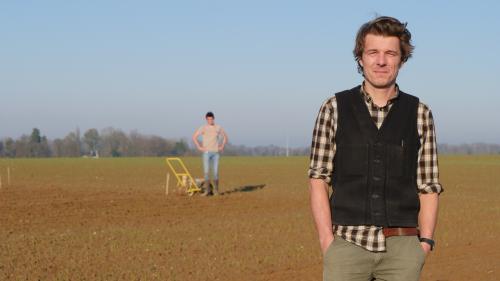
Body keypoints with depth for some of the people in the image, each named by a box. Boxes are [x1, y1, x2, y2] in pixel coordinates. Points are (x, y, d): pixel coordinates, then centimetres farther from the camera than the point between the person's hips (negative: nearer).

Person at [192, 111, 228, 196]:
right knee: (206, 171, -7)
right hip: (207, 152, -2)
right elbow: (194, 137, 1)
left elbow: (225, 137, 19)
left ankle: (216, 190, 9)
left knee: (215, 171, 1)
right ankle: (207, 190, -4)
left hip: (216, 152, 2)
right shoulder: (203, 128, 0)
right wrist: (199, 147, -4)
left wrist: (222, 146, 7)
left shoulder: (218, 128, 7)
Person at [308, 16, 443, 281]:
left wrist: (425, 243, -2)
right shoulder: (334, 109, 2)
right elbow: (318, 179, 1)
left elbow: (428, 185, 7)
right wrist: (326, 241, -7)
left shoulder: (419, 113, 5)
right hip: (347, 242, -1)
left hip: (402, 249, 1)